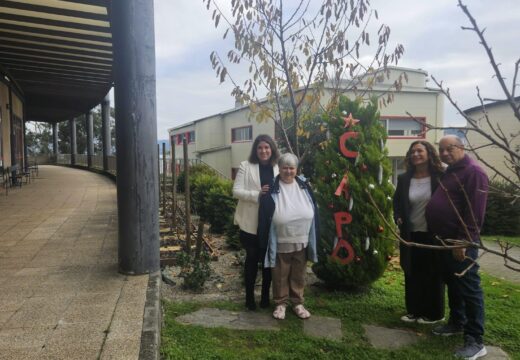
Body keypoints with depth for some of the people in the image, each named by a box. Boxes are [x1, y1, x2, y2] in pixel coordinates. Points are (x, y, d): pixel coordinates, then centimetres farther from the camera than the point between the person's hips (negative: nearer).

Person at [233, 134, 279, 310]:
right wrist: (257, 194, -21)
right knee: (252, 259, 9)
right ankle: (249, 297, 25)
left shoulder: (278, 168, 5)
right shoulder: (246, 166, -2)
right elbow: (236, 191, -8)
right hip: (251, 222, -2)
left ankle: (265, 296, 29)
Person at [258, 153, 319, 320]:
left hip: (302, 242, 3)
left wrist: (313, 238, 5)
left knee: (298, 275, 17)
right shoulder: (272, 190, -12)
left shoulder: (304, 186, 0)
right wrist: (265, 242, -8)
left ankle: (297, 303, 33)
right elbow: (264, 218, -9)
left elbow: (313, 212, 5)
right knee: (280, 276, 12)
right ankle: (280, 303, 30)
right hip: (281, 243, -3)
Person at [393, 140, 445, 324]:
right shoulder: (404, 179, 3)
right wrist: (398, 218, 0)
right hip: (411, 234, 4)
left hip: (433, 235, -4)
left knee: (433, 275, 9)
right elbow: (396, 202, 15)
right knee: (412, 274, 13)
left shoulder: (440, 177, -8)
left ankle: (433, 313, 23)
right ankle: (414, 310, 27)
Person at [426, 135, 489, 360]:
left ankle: (475, 341, 4)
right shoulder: (449, 173, 16)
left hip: (461, 242, -10)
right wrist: (445, 239, 17)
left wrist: (463, 241, -23)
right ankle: (456, 323, 34)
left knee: (468, 288, -4)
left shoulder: (473, 171, -13)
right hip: (446, 240, 10)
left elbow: (474, 211, -20)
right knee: (452, 284, 19)